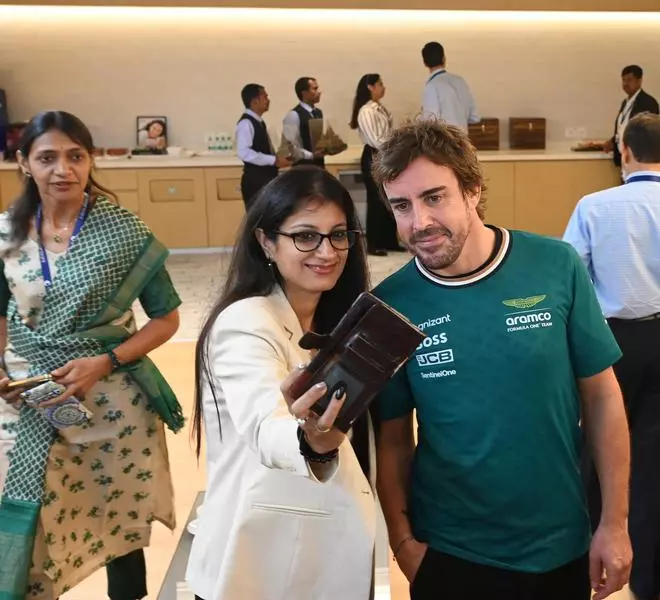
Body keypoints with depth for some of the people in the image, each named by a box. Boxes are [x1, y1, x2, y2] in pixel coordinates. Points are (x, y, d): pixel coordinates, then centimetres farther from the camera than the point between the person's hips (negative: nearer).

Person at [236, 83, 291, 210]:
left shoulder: (258, 122, 15)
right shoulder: (246, 123, -15)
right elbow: (244, 152, -25)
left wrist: (277, 159, 6)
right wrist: (274, 160, -23)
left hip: (266, 178, 10)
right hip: (255, 180, -10)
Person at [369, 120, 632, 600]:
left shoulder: (557, 266, -12)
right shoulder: (390, 305, -12)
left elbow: (602, 397, -5)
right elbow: (393, 438, -3)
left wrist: (615, 521, -3)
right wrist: (401, 538, -7)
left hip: (561, 544, 1)